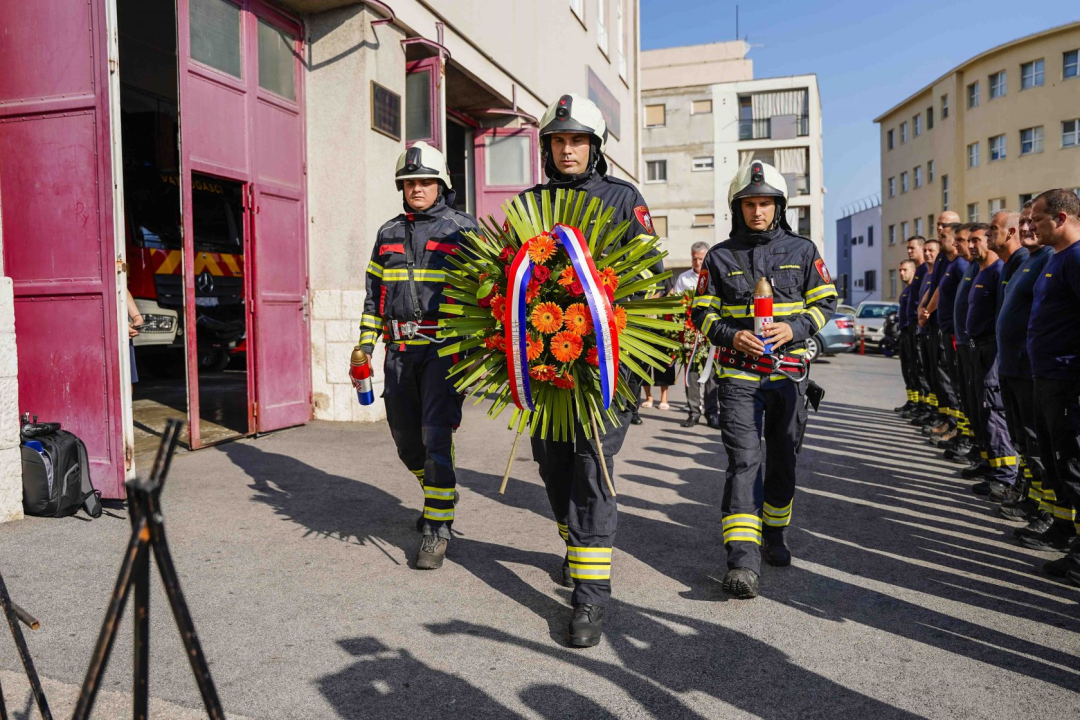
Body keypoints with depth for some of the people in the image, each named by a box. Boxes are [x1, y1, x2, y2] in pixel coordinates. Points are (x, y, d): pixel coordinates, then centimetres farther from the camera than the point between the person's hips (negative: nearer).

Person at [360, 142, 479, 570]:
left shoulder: (462, 230, 1)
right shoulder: (388, 234, 15)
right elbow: (374, 292, 19)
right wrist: (365, 344, 11)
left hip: (445, 347, -5)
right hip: (400, 349, 6)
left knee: (436, 436, -12)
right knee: (406, 438, 12)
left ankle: (437, 529, -5)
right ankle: (440, 493, 37)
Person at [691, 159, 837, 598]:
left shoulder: (802, 251, 6)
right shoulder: (720, 257, 5)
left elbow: (825, 302, 7)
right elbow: (703, 312, 5)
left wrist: (794, 328, -12)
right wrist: (731, 336, -14)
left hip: (789, 372, 2)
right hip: (739, 374, -2)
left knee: (783, 459, 13)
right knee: (743, 460, -11)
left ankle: (773, 535, 34)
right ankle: (742, 561, -15)